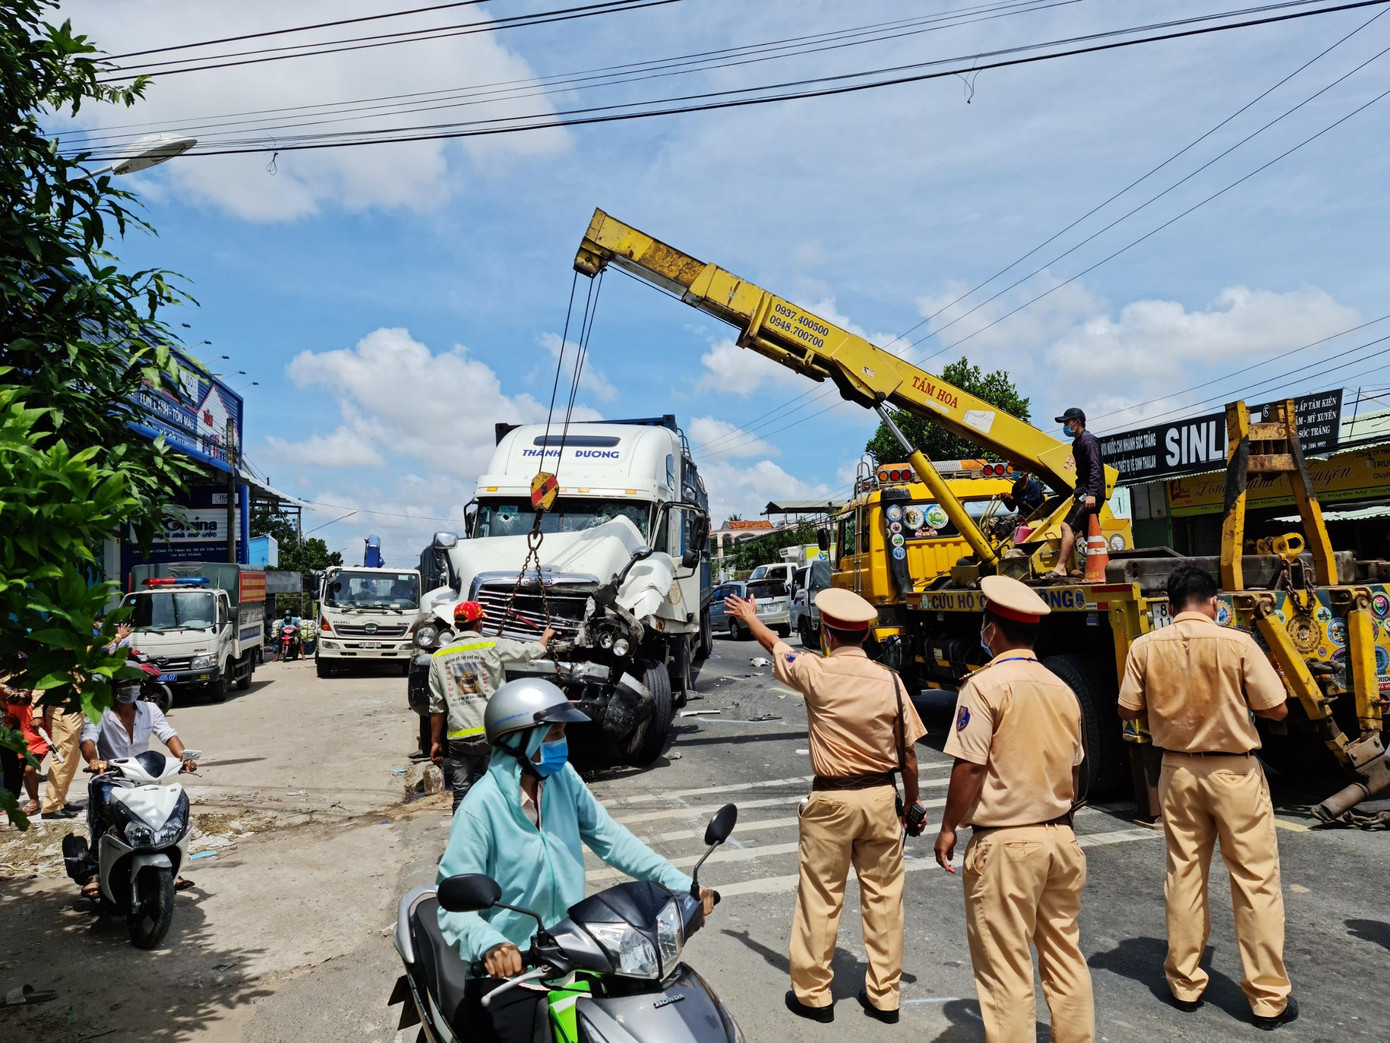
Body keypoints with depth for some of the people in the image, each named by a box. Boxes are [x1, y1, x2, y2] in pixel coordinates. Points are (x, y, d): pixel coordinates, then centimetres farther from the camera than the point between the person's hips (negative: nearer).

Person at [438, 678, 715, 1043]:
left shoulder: (562, 776, -3)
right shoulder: (481, 807, -20)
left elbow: (609, 838, -1)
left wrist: (678, 882, -10)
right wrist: (487, 943, -41)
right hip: (506, 966, -5)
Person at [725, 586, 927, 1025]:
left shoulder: (816, 673, -11)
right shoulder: (888, 680, -5)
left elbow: (775, 645, 9)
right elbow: (908, 752, 0)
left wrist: (748, 616, 28)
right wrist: (912, 803, 15)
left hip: (831, 800, -3)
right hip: (882, 796, 3)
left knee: (820, 898, 9)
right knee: (883, 896, 13)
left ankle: (812, 993, 22)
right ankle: (884, 996, 24)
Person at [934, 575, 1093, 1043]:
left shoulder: (987, 684, -14)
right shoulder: (1061, 689, 7)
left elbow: (970, 767, -17)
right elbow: (1073, 769, 15)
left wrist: (949, 827, -6)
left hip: (1006, 843, -7)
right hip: (1061, 837, 7)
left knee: (1006, 967, 3)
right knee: (1064, 955, 19)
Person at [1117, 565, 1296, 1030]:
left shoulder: (1145, 648, -7)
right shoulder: (1237, 643, -14)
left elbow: (1128, 709, 0)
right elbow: (1276, 709, -10)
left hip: (1178, 770, 3)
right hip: (1235, 772, -3)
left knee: (1184, 875, 14)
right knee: (1256, 881, 7)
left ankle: (1185, 984, 24)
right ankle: (1269, 999, 15)